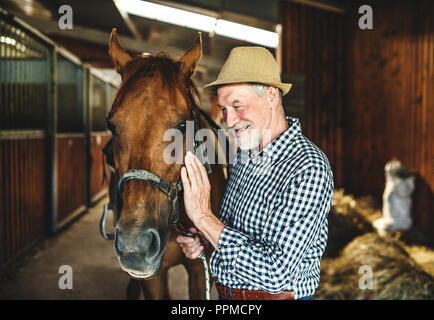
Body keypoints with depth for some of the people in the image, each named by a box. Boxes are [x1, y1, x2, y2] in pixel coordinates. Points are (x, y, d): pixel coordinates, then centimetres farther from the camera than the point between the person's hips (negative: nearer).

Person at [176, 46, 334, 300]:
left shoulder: (309, 169, -25)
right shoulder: (245, 153, -1)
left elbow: (275, 273, -30)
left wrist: (203, 215, -28)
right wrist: (204, 239, -7)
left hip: (277, 295, -7)